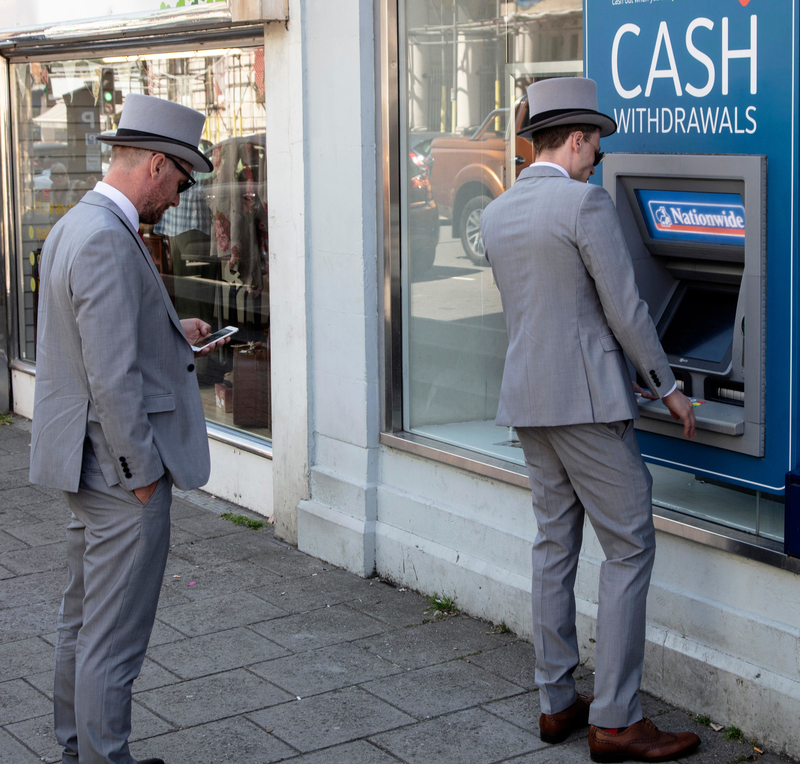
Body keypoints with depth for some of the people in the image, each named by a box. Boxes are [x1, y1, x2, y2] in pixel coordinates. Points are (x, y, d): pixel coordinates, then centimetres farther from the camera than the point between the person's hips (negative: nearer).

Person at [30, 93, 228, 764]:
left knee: (82, 620, 22)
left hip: (88, 462, 11)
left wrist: (172, 333, 18)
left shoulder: (76, 224, 10)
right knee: (114, 639, 0)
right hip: (120, 466, -11)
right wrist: (143, 471, -19)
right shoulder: (107, 240, -22)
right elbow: (112, 377, -25)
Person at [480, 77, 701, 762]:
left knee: (555, 545, 14)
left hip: (527, 400, 8)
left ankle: (557, 703, 20)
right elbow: (625, 311, -14)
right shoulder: (586, 203, -13)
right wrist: (668, 386, 0)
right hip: (588, 402, -8)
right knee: (629, 549, -1)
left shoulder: (496, 215, 11)